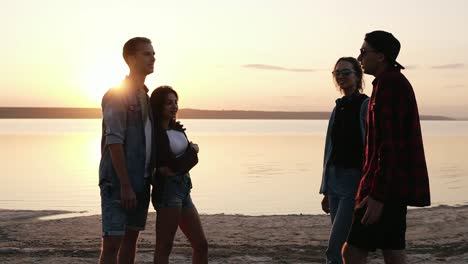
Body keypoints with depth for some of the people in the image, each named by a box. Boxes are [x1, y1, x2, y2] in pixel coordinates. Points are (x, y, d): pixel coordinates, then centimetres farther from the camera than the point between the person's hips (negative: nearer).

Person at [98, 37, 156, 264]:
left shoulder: (144, 96, 15)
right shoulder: (117, 94, -10)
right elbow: (114, 142, -17)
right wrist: (125, 185, -21)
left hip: (141, 180, 9)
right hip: (119, 182, -8)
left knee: (131, 237, 11)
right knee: (112, 242, -7)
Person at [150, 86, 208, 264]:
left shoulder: (176, 128, 13)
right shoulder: (155, 132, -11)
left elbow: (193, 158, 3)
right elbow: (170, 162, -17)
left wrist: (175, 166, -17)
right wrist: (193, 149, 1)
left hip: (183, 188, 9)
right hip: (168, 189, -9)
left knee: (201, 245, 10)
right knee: (164, 248, -7)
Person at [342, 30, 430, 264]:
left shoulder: (389, 84, -15)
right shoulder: (397, 84, 19)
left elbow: (390, 145, -22)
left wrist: (377, 196, -24)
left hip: (388, 187, -10)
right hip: (395, 185, 10)